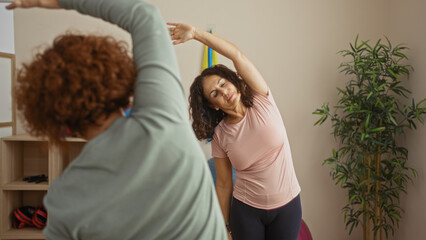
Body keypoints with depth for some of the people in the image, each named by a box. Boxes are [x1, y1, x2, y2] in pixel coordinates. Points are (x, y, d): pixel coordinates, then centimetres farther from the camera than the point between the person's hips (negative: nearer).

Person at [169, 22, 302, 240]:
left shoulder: (262, 102, -10)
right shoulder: (220, 136, -7)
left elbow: (237, 56, -20)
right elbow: (224, 184, -2)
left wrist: (196, 33, -20)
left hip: (287, 205, 0)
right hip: (246, 210, 0)